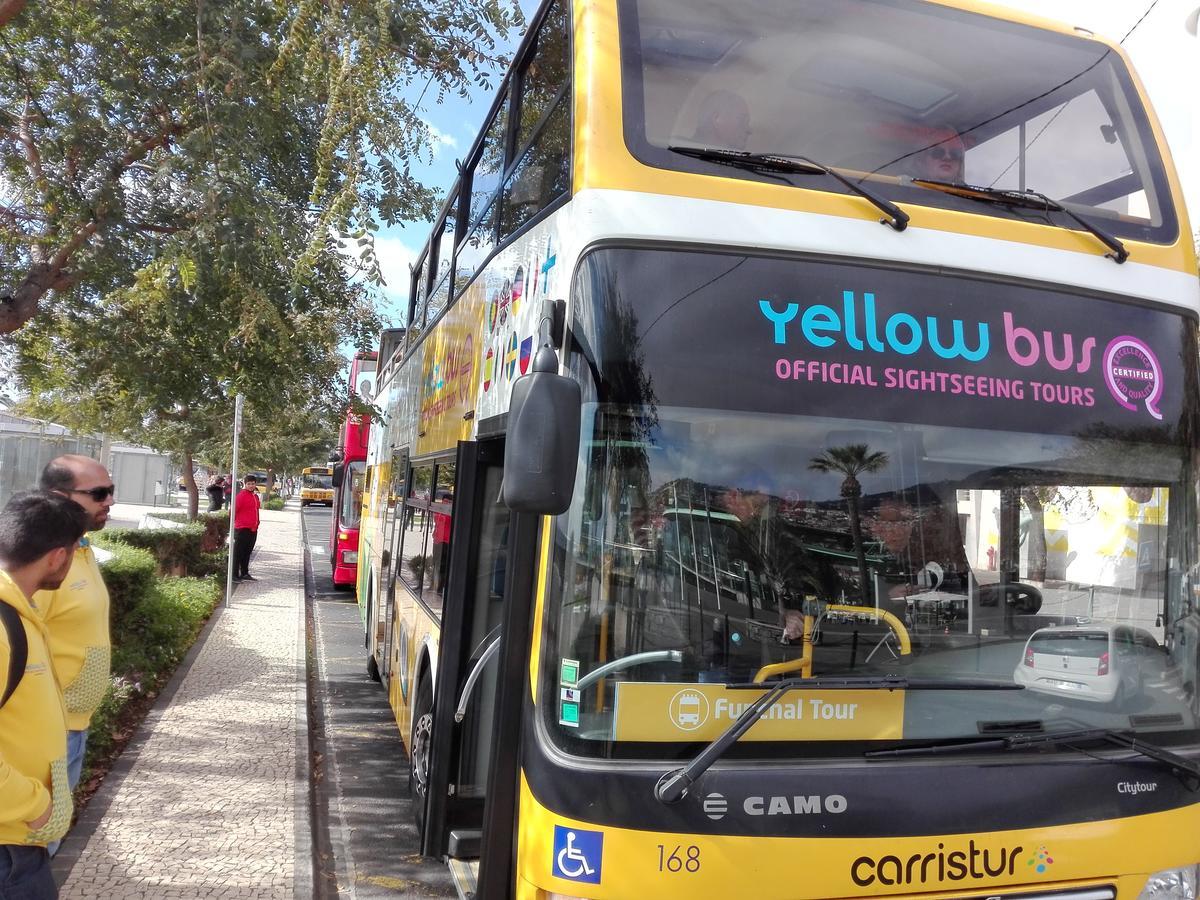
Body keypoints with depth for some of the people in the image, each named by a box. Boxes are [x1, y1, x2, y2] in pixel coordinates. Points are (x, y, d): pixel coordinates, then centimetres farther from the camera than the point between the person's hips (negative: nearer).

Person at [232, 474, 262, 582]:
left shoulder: (255, 496, 13)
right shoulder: (242, 495, -12)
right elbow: (234, 509, -12)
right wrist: (235, 521, -4)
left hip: (253, 529, 8)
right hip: (242, 529, -8)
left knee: (247, 552, 15)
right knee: (238, 552, -2)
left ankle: (245, 573, 23)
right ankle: (235, 575, 3)